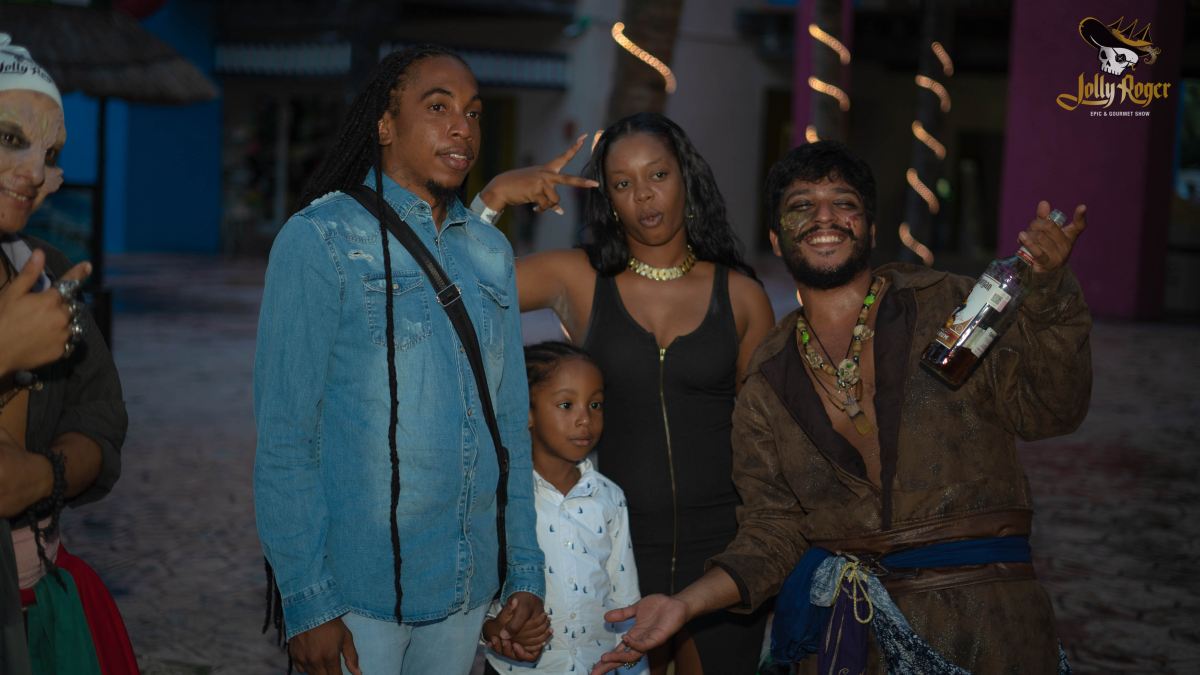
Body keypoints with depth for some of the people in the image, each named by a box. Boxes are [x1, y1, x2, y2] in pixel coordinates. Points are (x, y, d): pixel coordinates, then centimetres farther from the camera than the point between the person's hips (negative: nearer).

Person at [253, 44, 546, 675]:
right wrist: (306, 602, -15)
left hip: (468, 589, 5)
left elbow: (510, 422, 12)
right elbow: (285, 436, -11)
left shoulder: (491, 252, 10)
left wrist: (524, 572, 8)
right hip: (356, 594, -5)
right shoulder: (321, 238, -7)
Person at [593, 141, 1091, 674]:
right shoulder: (767, 385, 7)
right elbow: (773, 533, 6)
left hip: (982, 622, -2)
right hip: (844, 626, 2)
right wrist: (685, 604, -7)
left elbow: (1047, 410, -7)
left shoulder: (947, 306, 0)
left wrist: (1046, 287, -22)